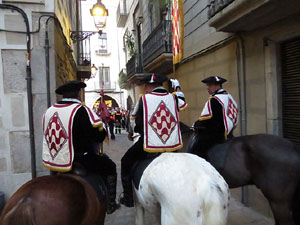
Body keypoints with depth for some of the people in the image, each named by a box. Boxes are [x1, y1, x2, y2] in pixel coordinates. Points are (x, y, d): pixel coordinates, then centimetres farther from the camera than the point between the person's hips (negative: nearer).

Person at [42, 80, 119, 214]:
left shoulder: (48, 111, 3)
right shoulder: (81, 110, -18)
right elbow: (99, 136, -19)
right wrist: (102, 126, 3)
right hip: (79, 161, -7)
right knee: (110, 166, 12)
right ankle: (110, 205, 17)